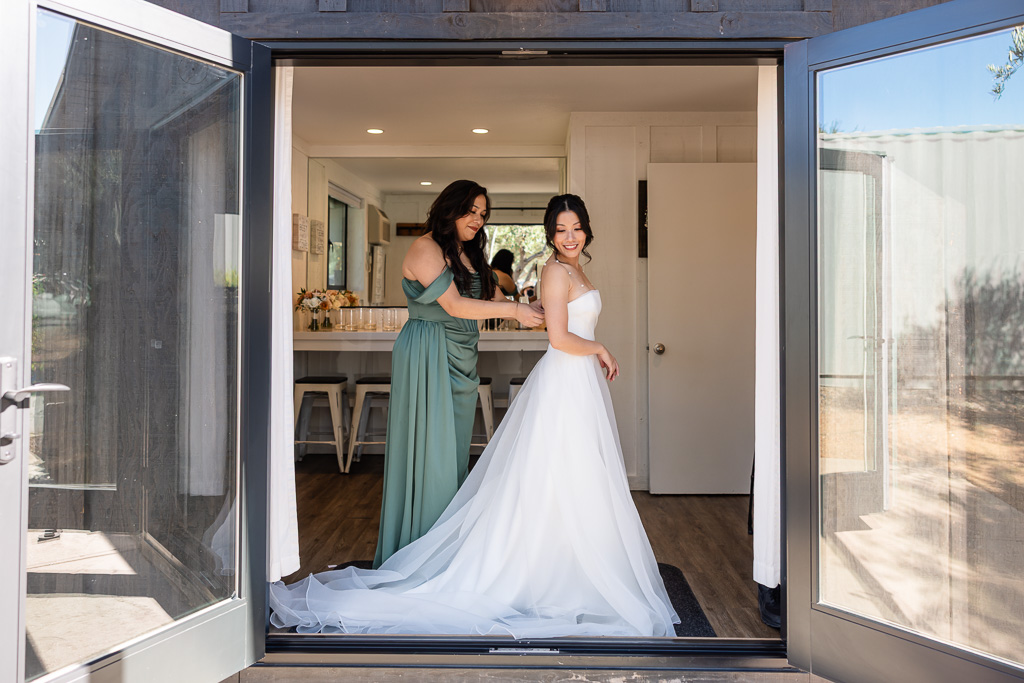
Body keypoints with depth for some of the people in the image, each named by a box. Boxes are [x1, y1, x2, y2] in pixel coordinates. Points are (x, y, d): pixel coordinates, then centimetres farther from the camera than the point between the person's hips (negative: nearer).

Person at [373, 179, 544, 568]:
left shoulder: (469, 255, 17)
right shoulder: (426, 248, -9)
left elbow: (493, 299, 14)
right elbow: (454, 305, -18)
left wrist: (536, 314, -2)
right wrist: (514, 310, -17)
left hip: (460, 360, 8)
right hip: (428, 357, -8)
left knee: (455, 449, 10)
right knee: (429, 449, -4)